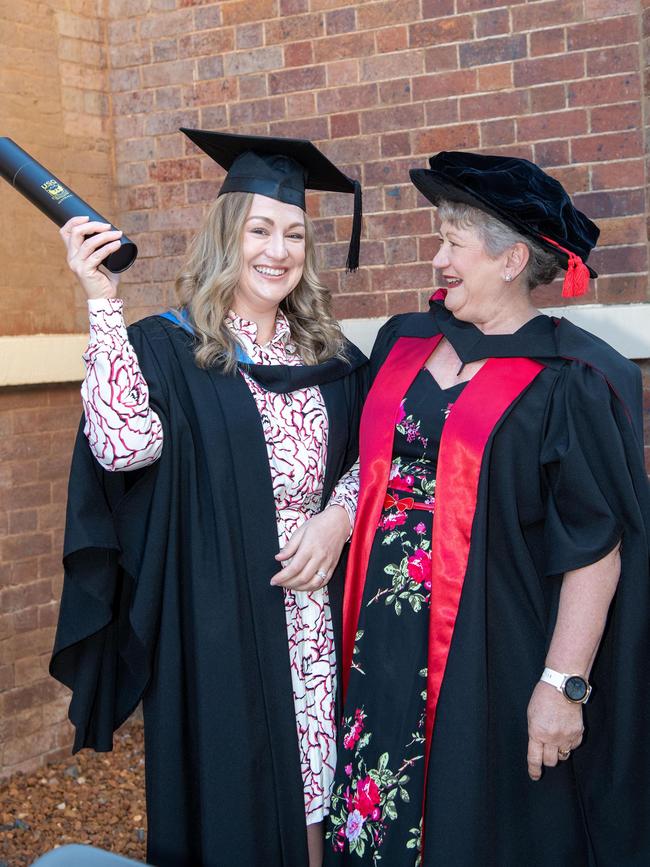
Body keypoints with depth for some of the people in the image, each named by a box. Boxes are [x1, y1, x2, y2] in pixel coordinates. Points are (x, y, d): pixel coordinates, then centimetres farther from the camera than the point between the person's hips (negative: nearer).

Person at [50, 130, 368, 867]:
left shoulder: (328, 355, 8)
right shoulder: (165, 347, -6)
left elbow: (364, 457, 14)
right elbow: (124, 445, -24)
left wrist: (338, 517, -7)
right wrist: (102, 303, -22)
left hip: (314, 608, 4)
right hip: (215, 617, -4)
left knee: (311, 797, 13)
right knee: (231, 797, 7)